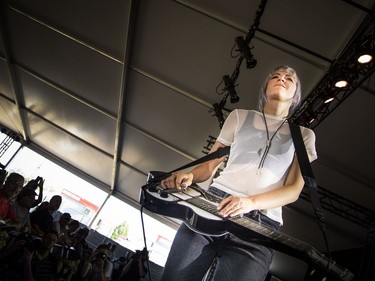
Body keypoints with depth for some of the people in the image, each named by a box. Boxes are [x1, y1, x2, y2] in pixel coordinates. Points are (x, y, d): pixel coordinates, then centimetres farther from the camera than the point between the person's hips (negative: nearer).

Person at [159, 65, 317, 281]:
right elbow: (210, 164, 16)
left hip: (261, 224, 0)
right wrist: (189, 176, -7)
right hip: (213, 202, 1)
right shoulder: (240, 116, 17)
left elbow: (294, 189, 4)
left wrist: (251, 202, -14)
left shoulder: (304, 135, 16)